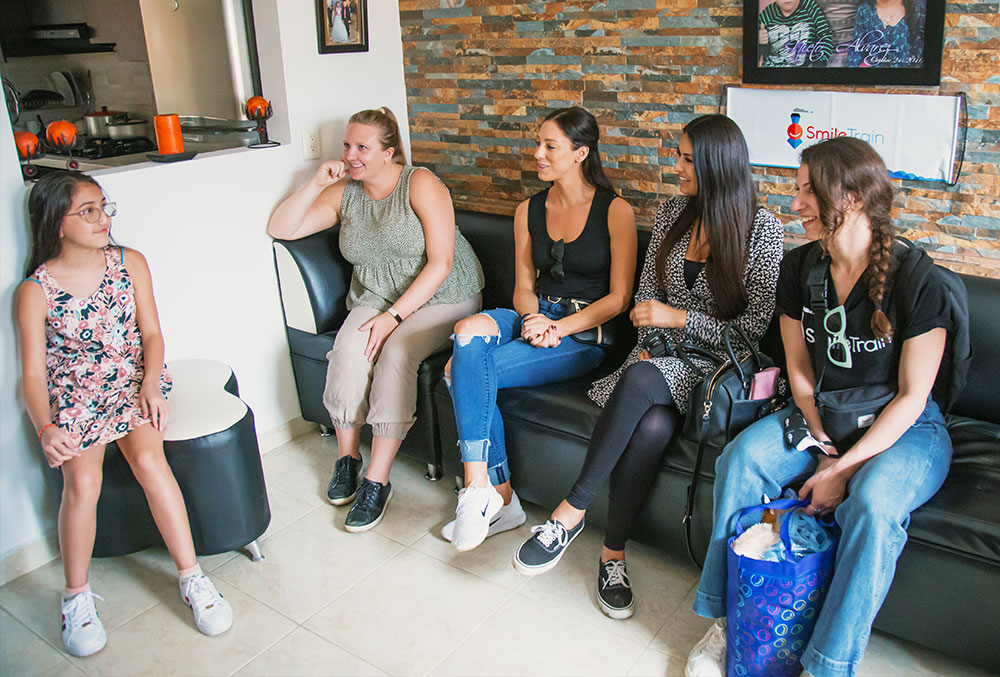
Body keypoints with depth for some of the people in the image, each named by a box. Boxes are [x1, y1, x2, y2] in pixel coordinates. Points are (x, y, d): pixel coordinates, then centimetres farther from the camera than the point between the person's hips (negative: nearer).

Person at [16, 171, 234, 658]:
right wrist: (46, 428, -24)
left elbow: (151, 332, 3)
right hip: (73, 396, -1)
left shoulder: (129, 263, 2)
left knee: (148, 457, -26)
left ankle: (191, 577, -18)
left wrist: (151, 383, -15)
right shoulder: (35, 292, -6)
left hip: (133, 381, 1)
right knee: (82, 480, -23)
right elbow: (33, 372, -7)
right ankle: (76, 597, -3)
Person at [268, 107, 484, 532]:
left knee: (395, 354, -32)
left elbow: (440, 263, -16)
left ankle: (377, 481, -24)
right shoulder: (344, 192, 7)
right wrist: (316, 183, -7)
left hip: (440, 299, -4)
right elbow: (281, 229, 4)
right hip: (374, 299, 4)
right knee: (348, 350, -27)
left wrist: (394, 315, -22)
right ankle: (347, 457, -7)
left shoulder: (421, 185, -10)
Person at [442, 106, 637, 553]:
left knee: (465, 367, -27)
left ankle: (478, 486, -13)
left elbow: (618, 299, -6)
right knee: (470, 332, -30)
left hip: (588, 334, -5)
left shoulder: (615, 212, -3)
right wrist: (536, 322, -11)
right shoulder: (529, 211, 13)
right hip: (536, 316, 5)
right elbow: (524, 288, 12)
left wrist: (559, 327, -17)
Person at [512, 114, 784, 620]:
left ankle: (573, 511, -26)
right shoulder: (672, 213, 9)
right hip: (661, 357, 4)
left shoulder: (762, 229, -6)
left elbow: (755, 327, -9)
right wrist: (648, 344, -4)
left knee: (642, 381, -37)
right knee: (654, 424, -33)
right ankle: (613, 554, -21)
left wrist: (678, 318, -15)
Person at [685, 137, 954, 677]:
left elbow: (912, 397, -15)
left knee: (872, 504, -34)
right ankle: (726, 618, -8)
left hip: (906, 428, -4)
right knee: (738, 459, -21)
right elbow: (799, 368, 3)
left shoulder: (917, 280, -19)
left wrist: (845, 469, -20)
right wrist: (825, 447, -9)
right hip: (821, 415, 4)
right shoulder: (800, 268, -4)